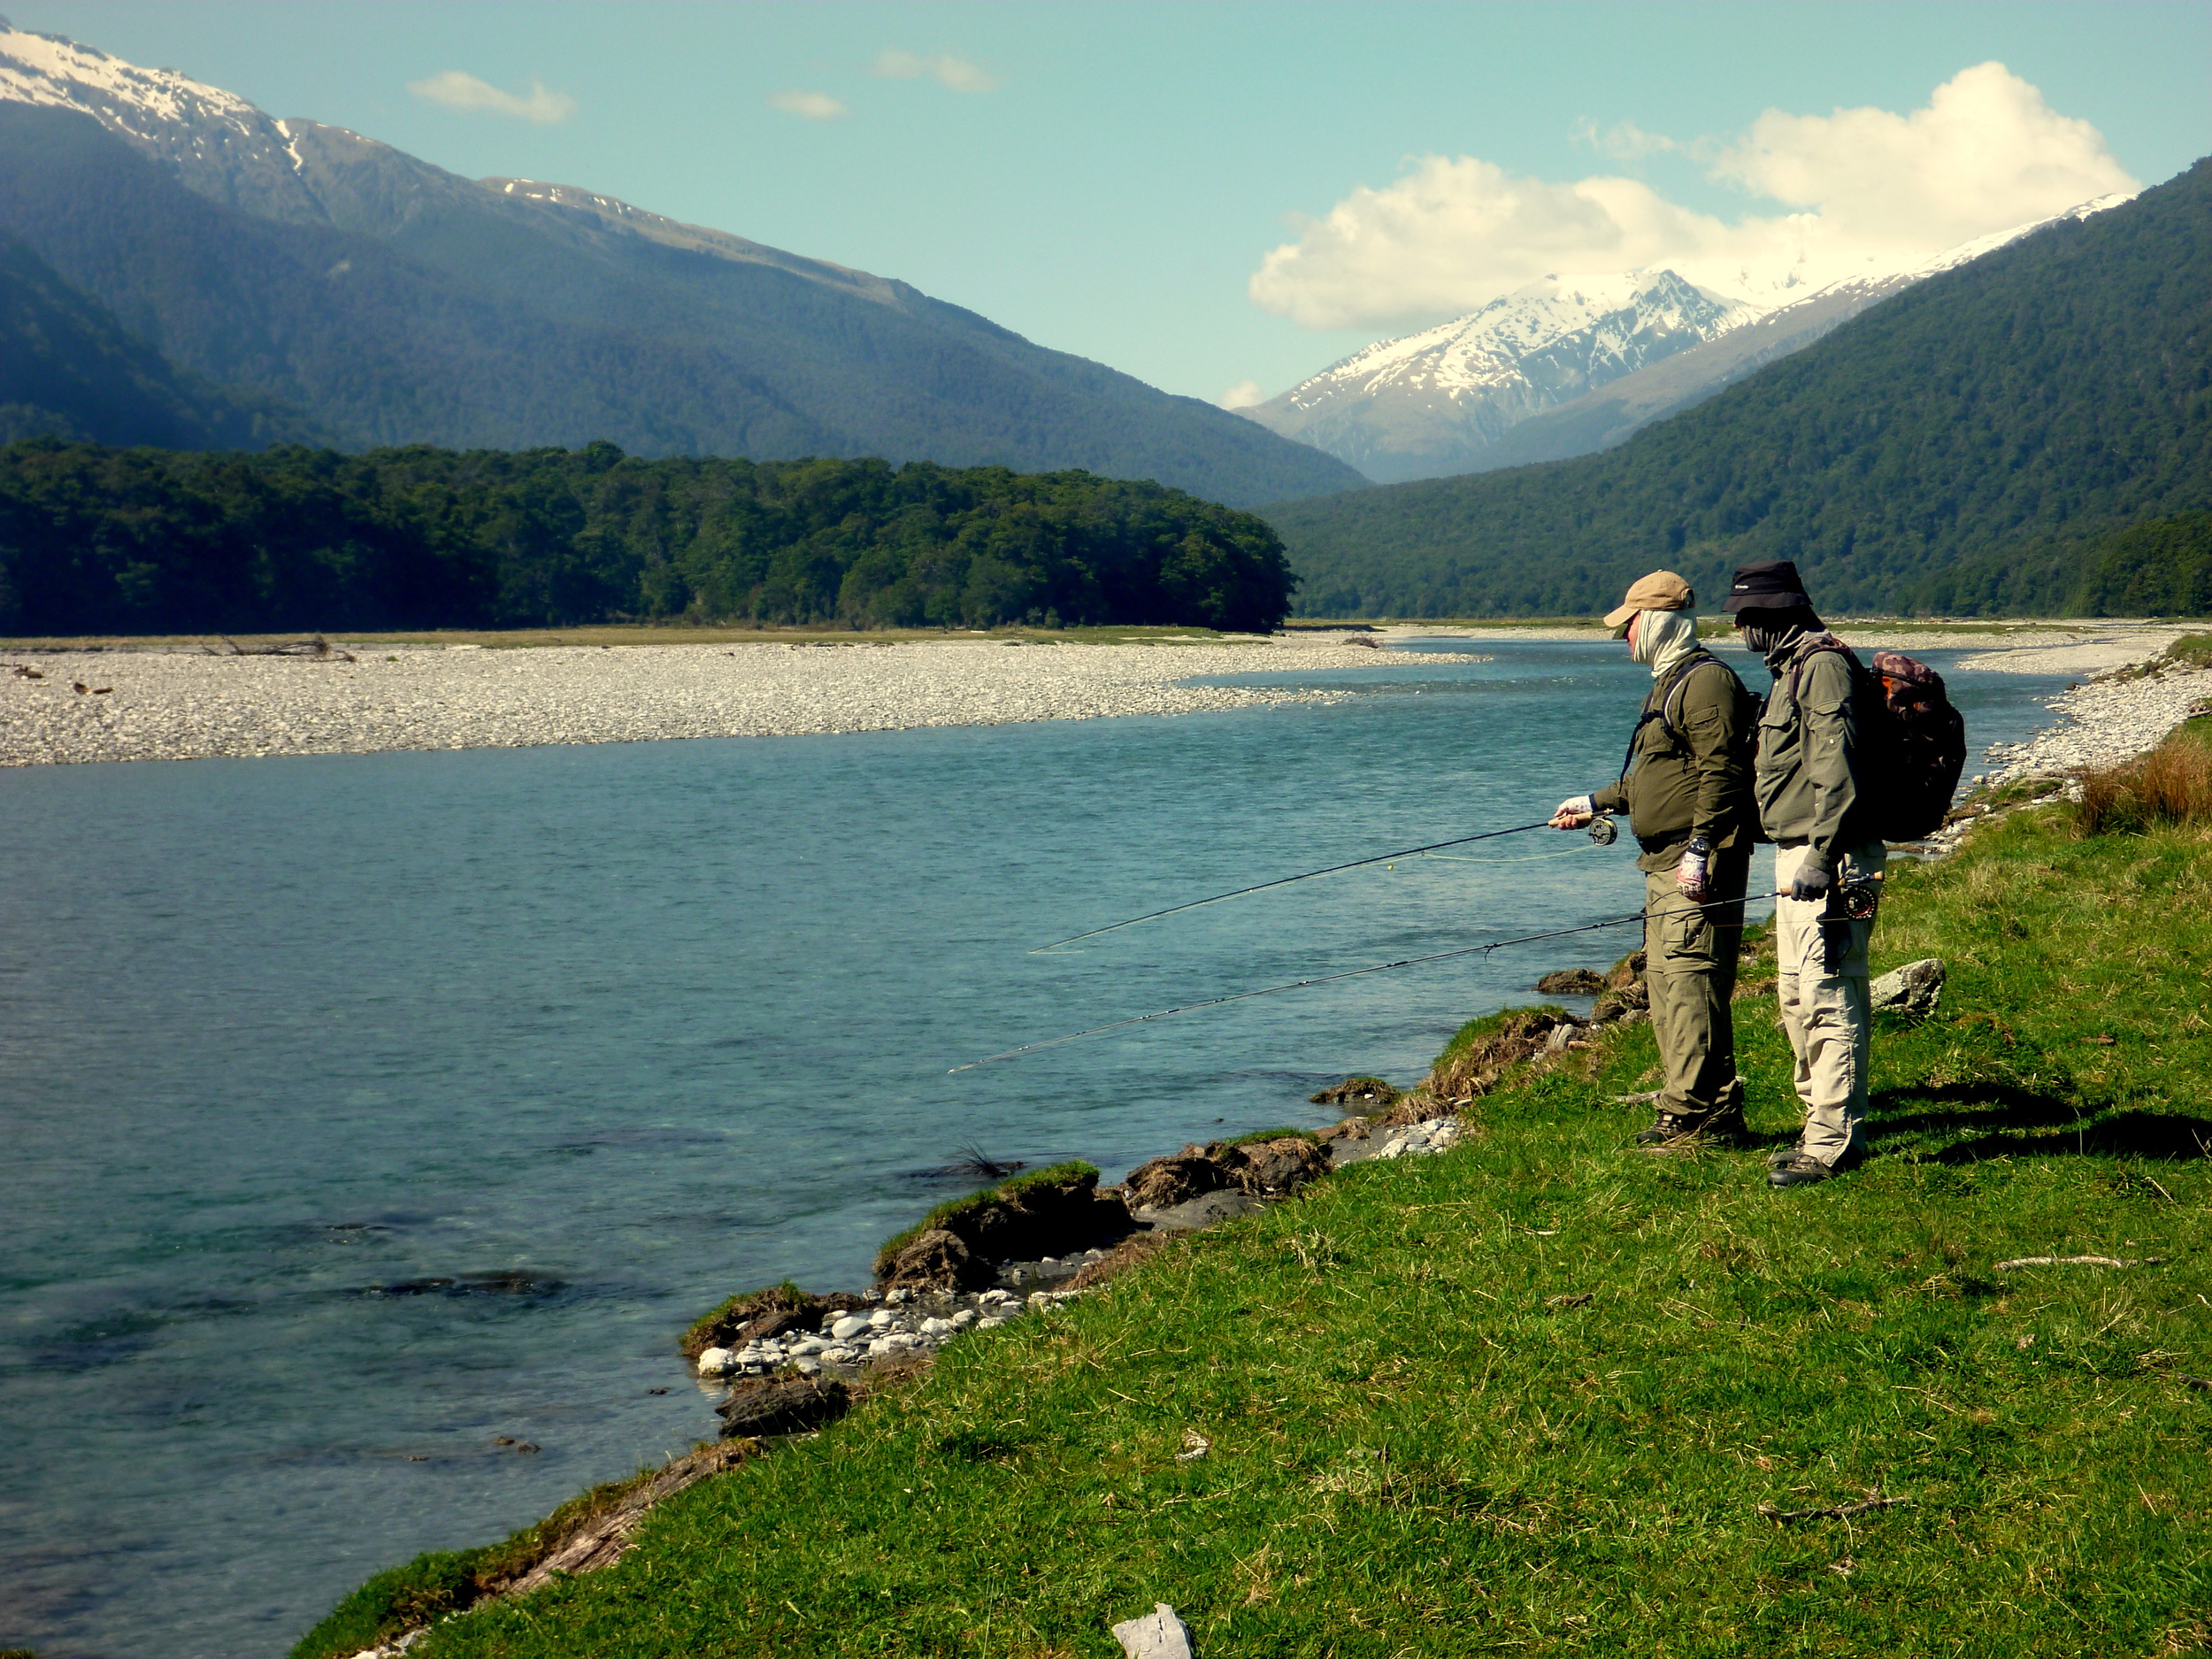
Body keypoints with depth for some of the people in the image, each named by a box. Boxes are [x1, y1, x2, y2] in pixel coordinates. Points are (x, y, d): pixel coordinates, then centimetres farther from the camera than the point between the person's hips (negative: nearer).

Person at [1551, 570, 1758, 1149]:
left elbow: (1720, 773, -20)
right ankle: (1690, 1110, 16)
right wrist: (1596, 803, 35)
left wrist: (1699, 850, -24)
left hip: (1699, 864, -11)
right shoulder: (1668, 683, 22)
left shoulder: (1707, 680, -11)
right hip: (1664, 863, 11)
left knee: (1690, 981, -12)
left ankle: (1700, 1113, -10)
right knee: (1664, 979, 11)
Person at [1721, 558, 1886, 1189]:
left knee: (1829, 995, -10)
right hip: (1796, 855, 11)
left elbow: (1836, 769, -21)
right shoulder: (1794, 666, 19)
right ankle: (1822, 1125, 25)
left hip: (1829, 860, -11)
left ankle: (1834, 1143, -8)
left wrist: (1821, 857, -26)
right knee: (1798, 996, 16)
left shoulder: (1824, 664, -13)